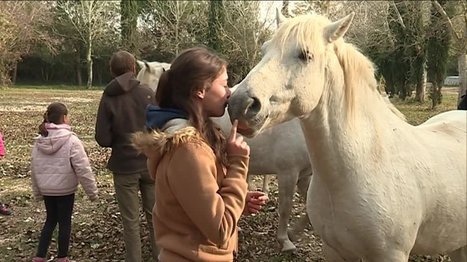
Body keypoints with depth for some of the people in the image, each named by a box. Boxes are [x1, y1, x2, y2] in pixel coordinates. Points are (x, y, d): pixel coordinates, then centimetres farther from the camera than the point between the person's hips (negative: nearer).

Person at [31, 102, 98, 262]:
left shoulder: (39, 141, 0)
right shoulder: (71, 140, -17)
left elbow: (34, 169, 7)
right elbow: (83, 169, -18)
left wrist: (37, 192, 19)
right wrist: (92, 191, -9)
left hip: (46, 189, 5)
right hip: (65, 189, -5)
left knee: (50, 220, 20)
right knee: (64, 222, 9)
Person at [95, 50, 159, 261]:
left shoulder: (108, 98, -8)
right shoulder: (147, 93, -6)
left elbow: (103, 139, -10)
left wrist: (119, 142, 10)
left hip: (124, 167, -1)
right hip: (151, 163, 1)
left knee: (130, 221, 11)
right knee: (154, 216, 16)